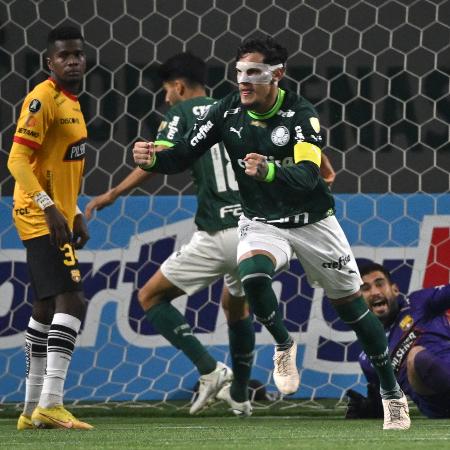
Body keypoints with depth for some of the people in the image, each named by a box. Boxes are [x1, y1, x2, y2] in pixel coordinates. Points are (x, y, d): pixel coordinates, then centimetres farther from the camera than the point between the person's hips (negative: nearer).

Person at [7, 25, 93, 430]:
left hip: (56, 218, 10)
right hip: (41, 217, -10)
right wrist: (49, 207, -25)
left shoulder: (71, 102, 17)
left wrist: (75, 214, 22)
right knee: (71, 299, -18)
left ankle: (33, 409, 18)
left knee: (47, 307, 12)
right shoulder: (43, 99, -13)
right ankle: (51, 403, -23)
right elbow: (18, 160, -19)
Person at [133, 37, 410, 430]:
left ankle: (392, 391, 26)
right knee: (252, 274, -31)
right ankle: (284, 346, -2)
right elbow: (183, 156, -9)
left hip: (313, 223, -2)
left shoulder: (301, 114, -23)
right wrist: (152, 159, -31)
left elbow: (307, 176, -38)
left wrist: (270, 171, -58)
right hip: (262, 223, 2)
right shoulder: (228, 112, -11)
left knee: (352, 307, 6)